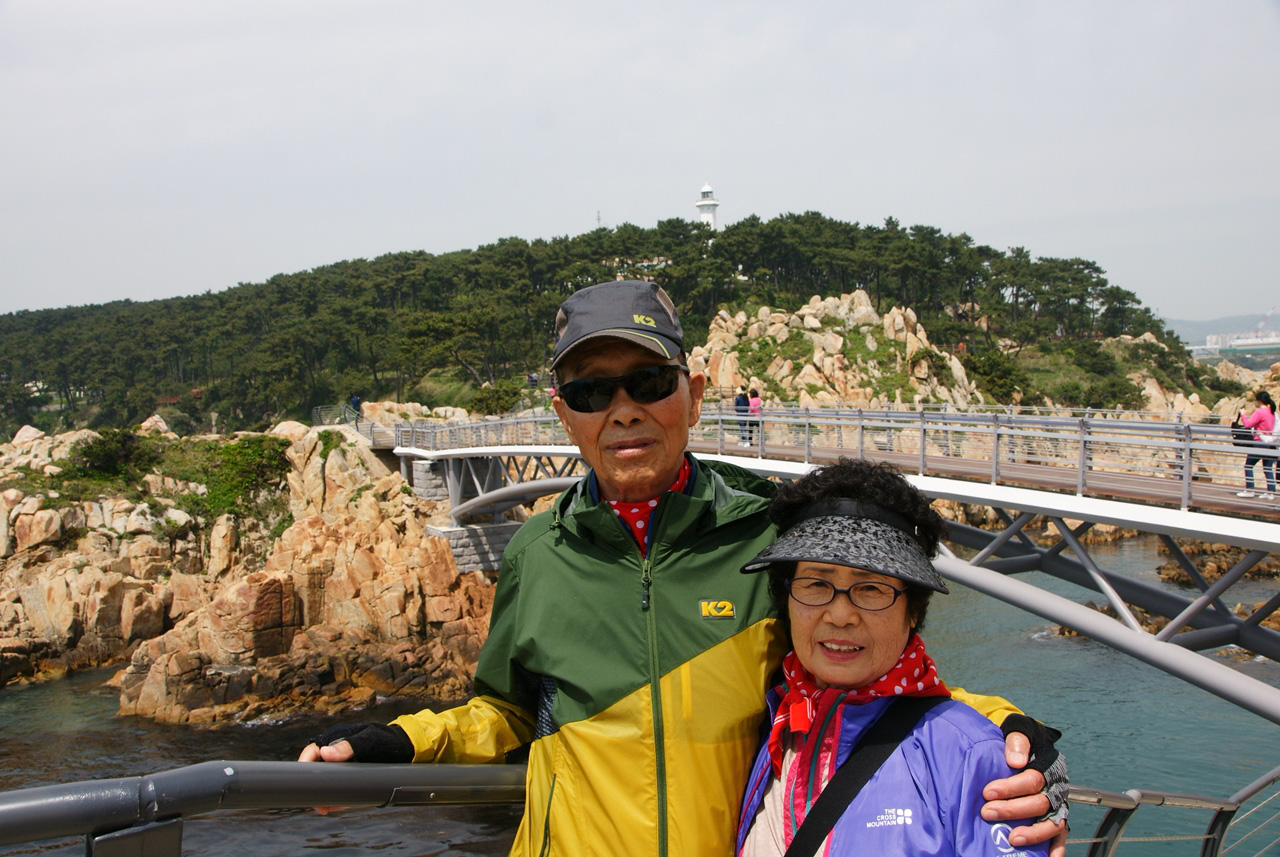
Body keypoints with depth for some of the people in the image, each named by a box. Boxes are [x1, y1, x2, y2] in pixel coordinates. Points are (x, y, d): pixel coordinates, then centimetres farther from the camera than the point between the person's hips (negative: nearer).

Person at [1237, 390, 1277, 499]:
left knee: (1248, 465, 4)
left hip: (1260, 443, -8)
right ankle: (1271, 492, 5)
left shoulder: (1259, 412, -15)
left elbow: (1248, 424, -18)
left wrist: (1243, 415, -3)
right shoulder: (1272, 412, 10)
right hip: (1270, 443, 8)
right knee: (1268, 469, 9)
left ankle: (1249, 490, 3)